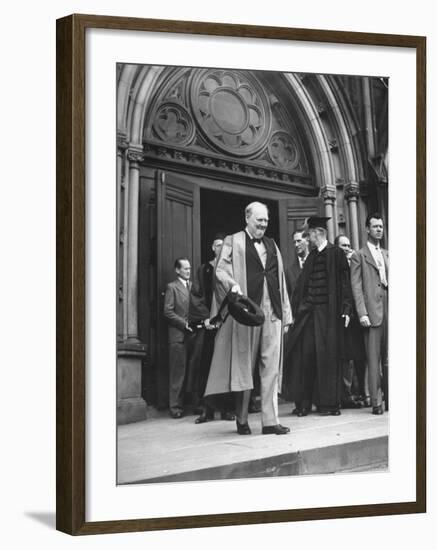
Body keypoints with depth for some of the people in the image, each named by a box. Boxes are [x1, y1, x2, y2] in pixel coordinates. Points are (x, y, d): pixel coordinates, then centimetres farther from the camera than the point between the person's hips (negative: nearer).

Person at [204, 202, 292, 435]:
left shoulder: (272, 246, 19)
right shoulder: (233, 242, 6)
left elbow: (280, 282, 18)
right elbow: (221, 270, -5)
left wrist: (285, 315, 13)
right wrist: (233, 285, -27)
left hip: (271, 312, 4)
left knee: (271, 368, -2)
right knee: (244, 366, 1)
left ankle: (270, 420, -2)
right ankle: (242, 420, 10)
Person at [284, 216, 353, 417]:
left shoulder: (335, 254, -3)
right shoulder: (311, 257, 15)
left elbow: (344, 283, -7)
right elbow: (302, 285, 15)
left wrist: (345, 310, -13)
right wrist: (297, 308, 8)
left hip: (328, 311, -5)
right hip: (309, 310, 6)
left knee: (328, 354, -2)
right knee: (305, 353, 1)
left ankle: (329, 403, 6)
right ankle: (303, 402, 6)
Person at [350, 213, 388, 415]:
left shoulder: (387, 255, 19)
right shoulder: (359, 256, 3)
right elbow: (356, 287, -3)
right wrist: (362, 313, -13)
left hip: (389, 309, 5)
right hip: (372, 311, -5)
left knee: (388, 358, 6)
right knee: (374, 359, -5)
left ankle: (390, 398, 14)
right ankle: (376, 402, -2)